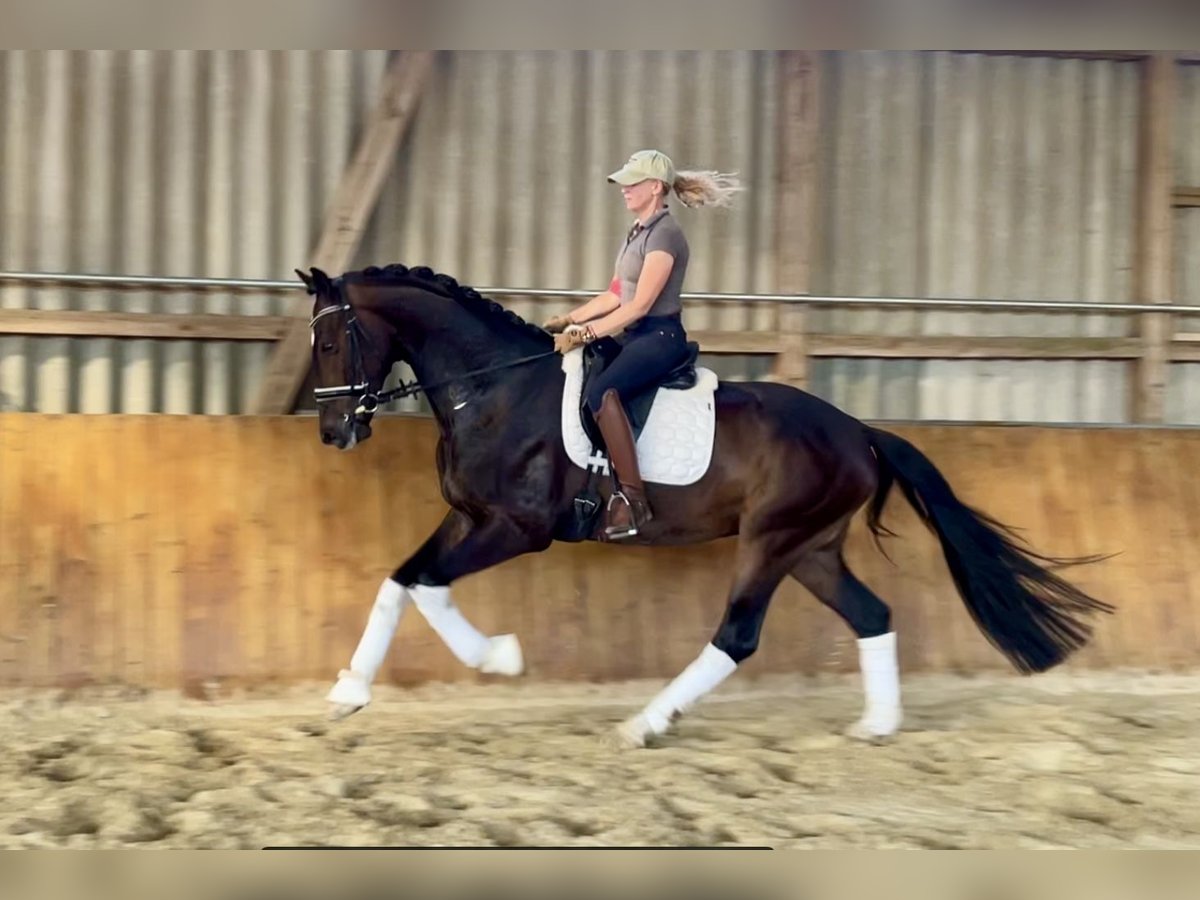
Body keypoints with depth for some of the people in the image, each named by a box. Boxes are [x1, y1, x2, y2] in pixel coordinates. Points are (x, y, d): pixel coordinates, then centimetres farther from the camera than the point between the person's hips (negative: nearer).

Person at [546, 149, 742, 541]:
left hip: (660, 337, -10)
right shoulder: (638, 232, 15)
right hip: (632, 335, 10)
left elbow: (639, 305, -20)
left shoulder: (664, 234, -14)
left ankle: (632, 497, -35)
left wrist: (584, 334, -21)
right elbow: (615, 296, 19)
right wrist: (567, 320, 11)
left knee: (601, 391, -34)